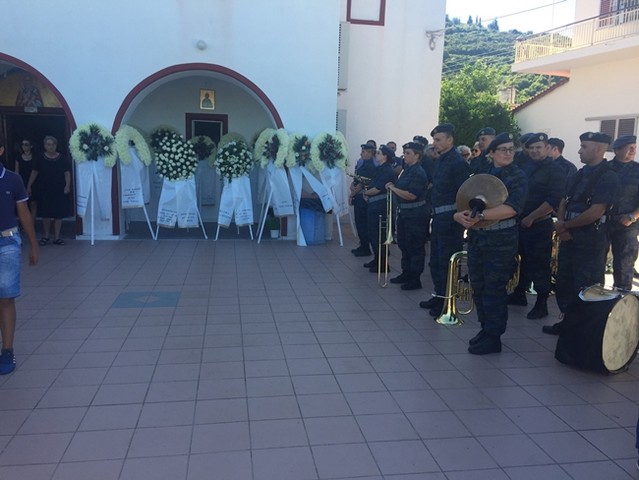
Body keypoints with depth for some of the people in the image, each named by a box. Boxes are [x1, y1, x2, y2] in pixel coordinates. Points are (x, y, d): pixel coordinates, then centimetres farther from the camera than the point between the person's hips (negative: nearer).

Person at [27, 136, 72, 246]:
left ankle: (57, 237, 11)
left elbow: (67, 173, -2)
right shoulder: (41, 159, 2)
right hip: (45, 191, 0)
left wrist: (67, 185, -14)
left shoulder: (62, 158, -1)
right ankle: (46, 236, 19)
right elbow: (34, 172, 7)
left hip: (60, 191, 0)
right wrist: (29, 186, 5)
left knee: (59, 214, 2)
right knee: (45, 213, 3)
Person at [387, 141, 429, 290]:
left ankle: (415, 279, 7)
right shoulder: (406, 170, 12)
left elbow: (411, 195, -25)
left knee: (416, 247, -1)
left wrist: (393, 188, -17)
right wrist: (392, 186, 5)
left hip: (415, 215, -10)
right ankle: (406, 274, 31)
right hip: (404, 213, 10)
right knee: (404, 244, 18)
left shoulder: (418, 173, -17)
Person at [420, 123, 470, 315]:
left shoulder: (458, 162, -15)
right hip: (438, 216, 10)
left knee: (447, 261, -2)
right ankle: (439, 295, 30)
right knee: (435, 261, 17)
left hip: (450, 218, -10)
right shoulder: (441, 160, 13)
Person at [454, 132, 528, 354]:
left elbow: (511, 208, -21)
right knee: (478, 287, 11)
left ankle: (493, 338, 11)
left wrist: (480, 216, -29)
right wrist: (460, 215, -16)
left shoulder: (518, 177, -5)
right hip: (476, 238, 6)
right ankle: (485, 329, 27)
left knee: (494, 290, -1)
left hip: (500, 240, -5)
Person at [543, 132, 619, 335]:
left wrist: (565, 225, -10)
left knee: (586, 287, 0)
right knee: (565, 282, 15)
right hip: (569, 238, 8)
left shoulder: (608, 177, -11)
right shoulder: (580, 174, 13)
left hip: (591, 242, -8)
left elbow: (595, 212, -20)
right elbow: (563, 203, 14)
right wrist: (561, 224, -6)